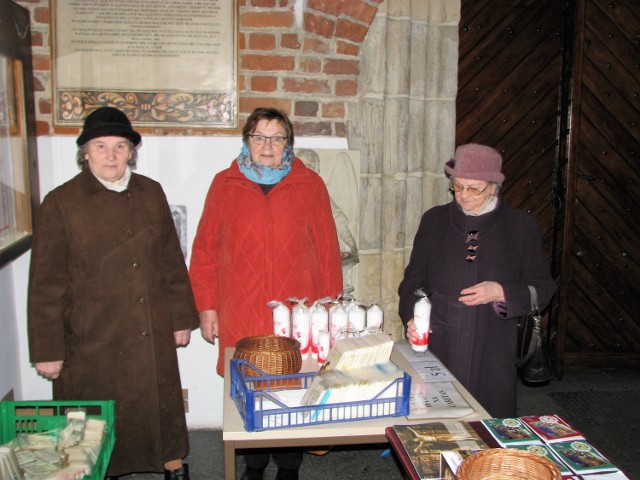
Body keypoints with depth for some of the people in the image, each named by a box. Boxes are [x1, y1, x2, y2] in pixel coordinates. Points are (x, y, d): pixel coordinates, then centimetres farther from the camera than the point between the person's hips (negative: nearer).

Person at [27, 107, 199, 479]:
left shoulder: (151, 193, 4)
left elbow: (172, 261, 10)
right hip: (92, 341, -3)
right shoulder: (61, 202, -7)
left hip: (153, 338, 3)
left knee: (162, 407, 16)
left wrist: (181, 318, 10)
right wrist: (47, 350, -4)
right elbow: (46, 284, -5)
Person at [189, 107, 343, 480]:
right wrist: (206, 306, 3)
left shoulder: (310, 184, 4)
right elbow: (205, 249, 6)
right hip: (240, 317, 1)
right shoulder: (225, 185, 5)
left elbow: (328, 249, 4)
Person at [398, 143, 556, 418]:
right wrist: (411, 318, -8)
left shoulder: (522, 227, 3)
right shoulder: (434, 220, 8)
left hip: (492, 353, -1)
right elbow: (414, 277, 8)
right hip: (437, 347, 1)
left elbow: (542, 288, 5)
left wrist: (502, 293, -13)